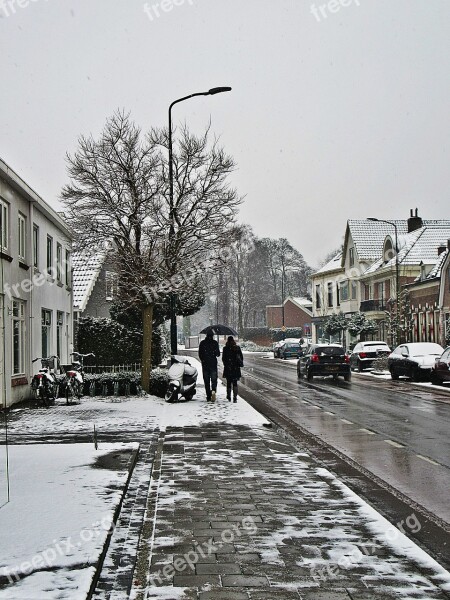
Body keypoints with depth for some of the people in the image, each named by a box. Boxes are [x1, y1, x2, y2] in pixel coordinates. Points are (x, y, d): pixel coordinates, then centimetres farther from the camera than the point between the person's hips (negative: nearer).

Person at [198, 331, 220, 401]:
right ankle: (213, 390, -23)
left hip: (205, 363, 1)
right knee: (214, 379, 5)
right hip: (213, 363, -1)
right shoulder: (215, 343, -4)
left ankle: (208, 396, 8)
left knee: (206, 380, 8)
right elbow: (218, 354, -3)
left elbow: (200, 354, 3)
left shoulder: (202, 343, 0)